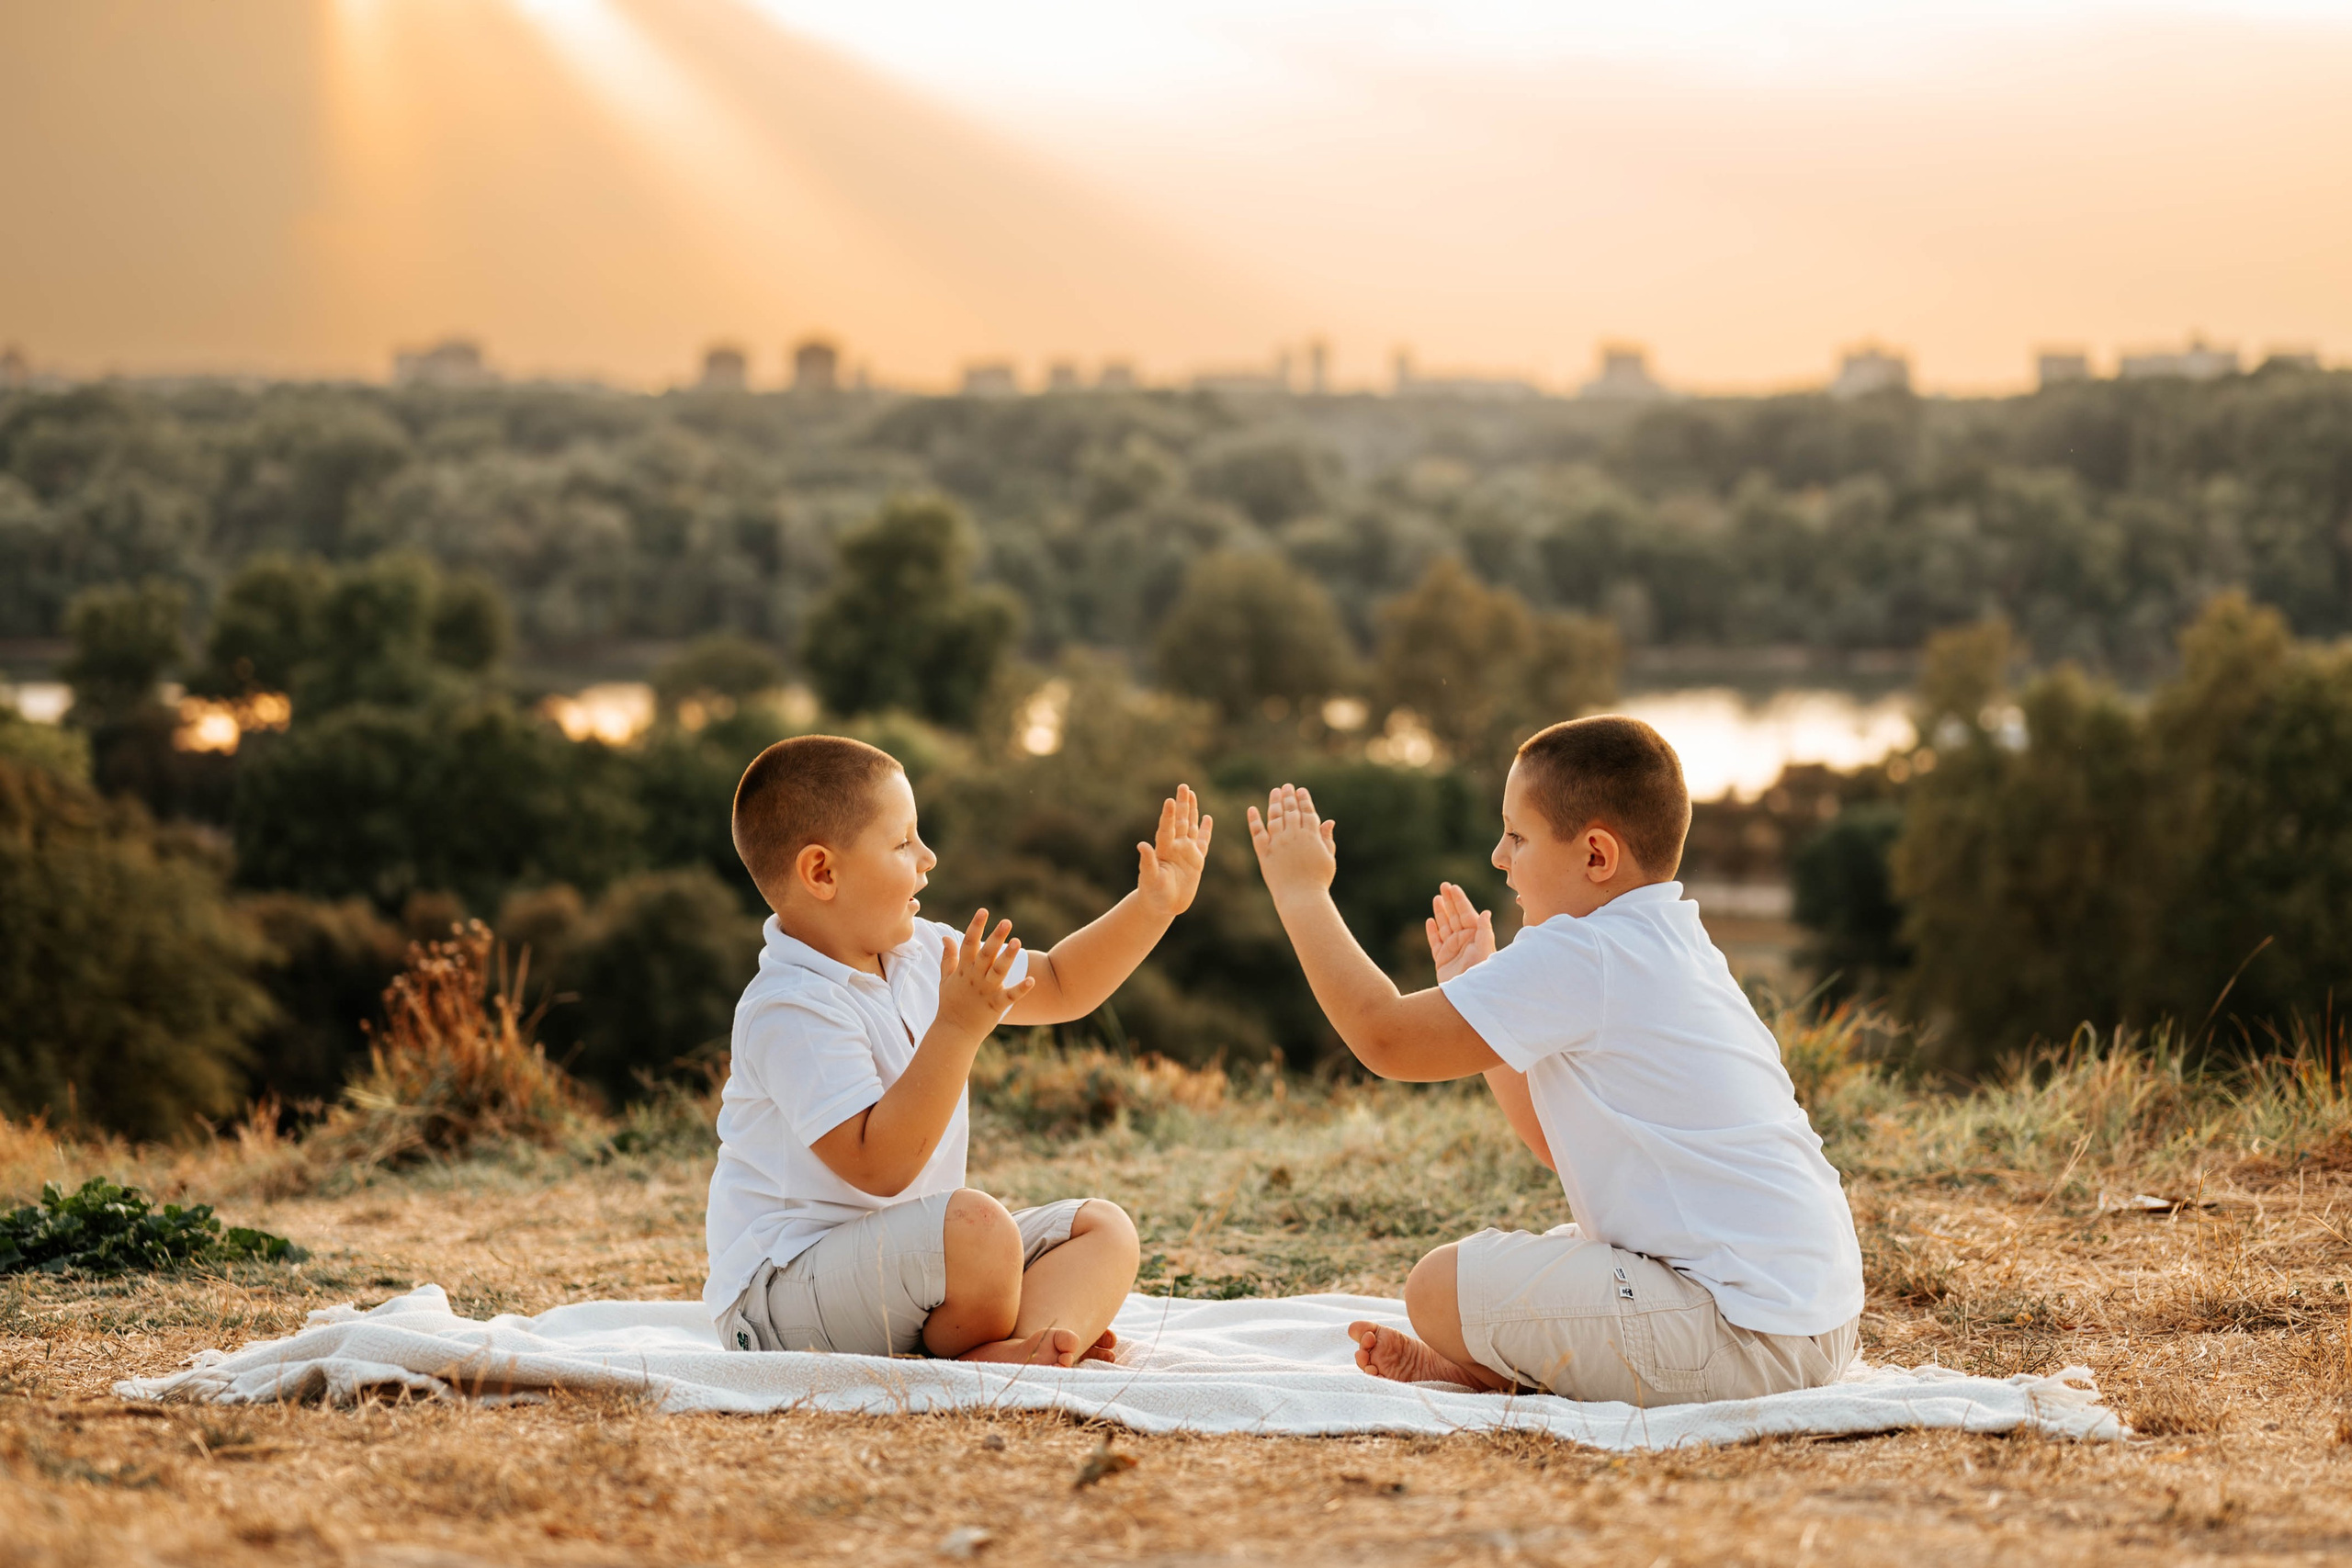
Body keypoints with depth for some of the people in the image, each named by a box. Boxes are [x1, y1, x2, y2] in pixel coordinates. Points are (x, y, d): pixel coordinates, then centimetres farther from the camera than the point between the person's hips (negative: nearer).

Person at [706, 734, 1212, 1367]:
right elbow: (879, 1167, -28)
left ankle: (1021, 1348, -26)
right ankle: (972, 1349, -8)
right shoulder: (791, 1011, -22)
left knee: (1103, 1227, 1)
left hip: (912, 1256, 10)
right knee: (976, 1226, -35)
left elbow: (1057, 985, 22)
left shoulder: (920, 953, 8)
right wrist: (958, 1028, -31)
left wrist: (1153, 906, 11)